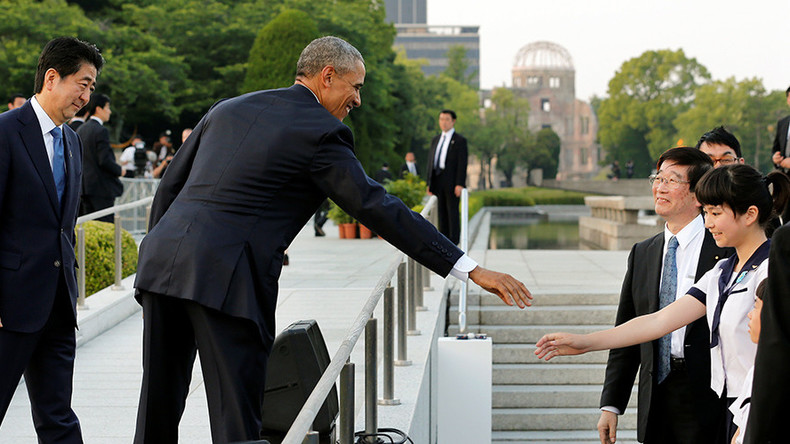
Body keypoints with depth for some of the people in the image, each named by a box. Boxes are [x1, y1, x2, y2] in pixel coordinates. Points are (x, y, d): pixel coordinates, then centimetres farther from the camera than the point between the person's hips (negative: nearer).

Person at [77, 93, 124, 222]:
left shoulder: (80, 130, 12)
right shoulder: (101, 131, -15)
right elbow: (105, 160, -20)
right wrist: (120, 170, -4)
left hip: (85, 186, 9)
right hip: (101, 187, -9)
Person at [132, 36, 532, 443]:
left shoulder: (228, 109, 20)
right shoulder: (322, 133, 0)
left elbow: (170, 186, 22)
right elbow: (380, 210, -5)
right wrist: (472, 270, -5)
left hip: (162, 257, 7)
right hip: (225, 279, -7)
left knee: (158, 411, 14)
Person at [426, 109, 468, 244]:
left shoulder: (460, 140, 0)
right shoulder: (435, 140, 18)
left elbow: (462, 163, -8)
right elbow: (431, 161, 17)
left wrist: (460, 184, -17)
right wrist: (429, 183, 10)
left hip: (452, 182, -5)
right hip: (438, 181, 6)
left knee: (453, 211, -6)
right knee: (441, 212, 6)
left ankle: (454, 241, -4)